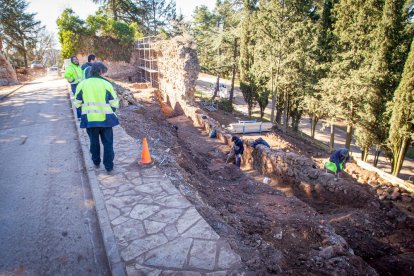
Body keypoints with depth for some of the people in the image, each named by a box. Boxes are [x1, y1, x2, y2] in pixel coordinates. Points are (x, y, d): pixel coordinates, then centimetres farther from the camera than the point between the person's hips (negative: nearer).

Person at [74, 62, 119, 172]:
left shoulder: (82, 84, 2)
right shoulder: (106, 84, -6)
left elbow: (77, 103, 6)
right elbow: (114, 103, -4)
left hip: (89, 119, 3)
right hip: (105, 118, -2)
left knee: (94, 141, 20)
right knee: (108, 142, 7)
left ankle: (96, 162, 32)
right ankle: (109, 166, 9)